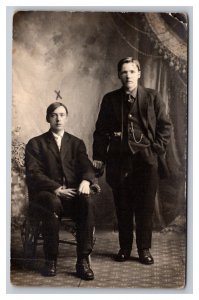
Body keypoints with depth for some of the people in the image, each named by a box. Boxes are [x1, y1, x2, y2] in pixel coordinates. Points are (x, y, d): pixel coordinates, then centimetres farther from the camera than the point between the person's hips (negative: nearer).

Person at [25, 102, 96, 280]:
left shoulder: (77, 143, 19)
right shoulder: (35, 144, 10)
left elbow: (86, 167, 4)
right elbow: (33, 173, -4)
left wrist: (86, 180, -21)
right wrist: (56, 188, -20)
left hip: (72, 194, 2)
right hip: (45, 195, -2)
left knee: (88, 202, -32)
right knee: (53, 204, -37)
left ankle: (83, 260, -28)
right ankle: (50, 260, -22)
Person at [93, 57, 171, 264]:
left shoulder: (152, 97, 6)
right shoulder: (110, 99, 8)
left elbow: (165, 125, 7)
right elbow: (100, 130, 9)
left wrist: (158, 148, -3)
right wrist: (98, 156, 1)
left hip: (146, 158, -1)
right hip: (119, 160, 1)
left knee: (145, 206, 2)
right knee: (122, 206, 6)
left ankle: (144, 249, 15)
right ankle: (124, 247, 19)